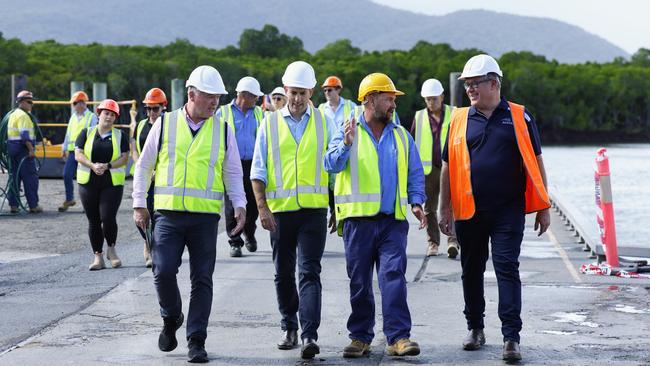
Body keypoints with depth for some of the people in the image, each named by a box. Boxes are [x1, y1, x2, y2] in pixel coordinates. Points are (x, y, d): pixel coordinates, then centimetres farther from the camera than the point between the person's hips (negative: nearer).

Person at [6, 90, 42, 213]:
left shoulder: (13, 114, 18)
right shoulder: (23, 115, -13)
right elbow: (24, 134, -22)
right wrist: (31, 149, -23)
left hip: (12, 148, 10)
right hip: (23, 148, -10)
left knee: (14, 176, 11)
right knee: (30, 177, -5)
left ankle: (13, 204, 10)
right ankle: (33, 205, -5)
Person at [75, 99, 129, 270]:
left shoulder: (120, 136, 8)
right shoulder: (87, 133, 8)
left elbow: (124, 158, -1)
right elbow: (78, 154, -1)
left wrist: (107, 166, -17)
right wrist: (93, 166, -18)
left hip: (112, 183, -1)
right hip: (88, 183, 1)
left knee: (108, 217, -13)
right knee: (93, 221, 2)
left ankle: (111, 249, 11)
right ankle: (98, 256, 9)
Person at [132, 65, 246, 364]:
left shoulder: (222, 131, 7)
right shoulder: (165, 124, 3)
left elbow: (233, 173, 12)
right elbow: (144, 165, 10)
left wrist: (239, 205, -3)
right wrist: (139, 205, 6)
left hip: (205, 216, 1)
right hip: (168, 214, -1)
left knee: (202, 280, 1)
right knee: (163, 271, -10)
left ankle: (196, 342, 8)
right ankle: (171, 319, 18)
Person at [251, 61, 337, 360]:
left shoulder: (323, 122, 6)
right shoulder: (270, 123, 6)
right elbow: (258, 170, 4)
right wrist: (262, 206, -6)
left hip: (314, 210, -2)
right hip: (280, 210, 2)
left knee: (309, 273, -11)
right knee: (283, 273, 11)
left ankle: (309, 335, -17)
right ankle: (289, 328, 26)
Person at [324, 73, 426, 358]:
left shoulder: (401, 136, 16)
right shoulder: (348, 133, 6)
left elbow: (415, 174, 17)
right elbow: (331, 164, -9)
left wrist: (416, 202, 1)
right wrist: (346, 144, -27)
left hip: (393, 220, 1)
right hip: (358, 219, -1)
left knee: (393, 275, -11)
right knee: (359, 281, 4)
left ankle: (398, 337, -13)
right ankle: (360, 337, 13)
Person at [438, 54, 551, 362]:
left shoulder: (519, 117, 2)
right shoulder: (459, 120, 7)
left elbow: (535, 162, 4)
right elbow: (448, 166, 11)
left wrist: (543, 208, 2)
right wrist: (444, 209, 8)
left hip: (508, 210, -3)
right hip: (469, 211, 3)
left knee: (507, 268, -7)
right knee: (472, 270, 11)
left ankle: (511, 337, -6)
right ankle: (475, 328, 27)